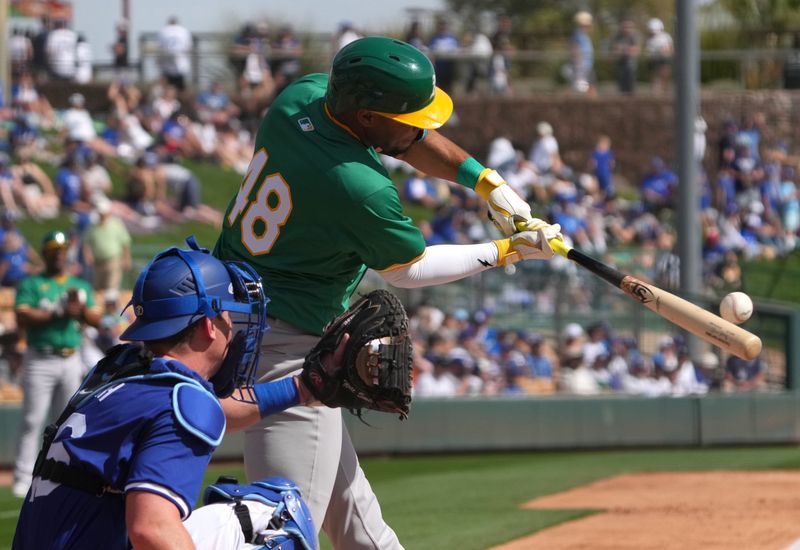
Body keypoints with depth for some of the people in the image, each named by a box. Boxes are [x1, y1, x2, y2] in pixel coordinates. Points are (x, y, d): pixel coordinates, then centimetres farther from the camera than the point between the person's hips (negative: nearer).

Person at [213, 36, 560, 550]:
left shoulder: (301, 96, -4)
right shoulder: (363, 190, -26)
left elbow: (406, 137, 13)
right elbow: (406, 269, -6)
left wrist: (486, 181, 5)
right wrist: (506, 252, 4)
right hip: (284, 346, -10)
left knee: (343, 484, 22)